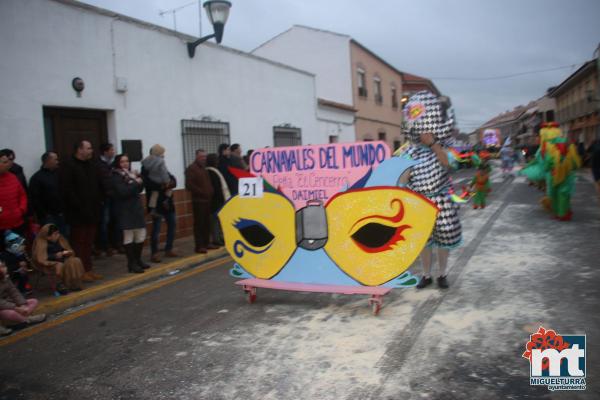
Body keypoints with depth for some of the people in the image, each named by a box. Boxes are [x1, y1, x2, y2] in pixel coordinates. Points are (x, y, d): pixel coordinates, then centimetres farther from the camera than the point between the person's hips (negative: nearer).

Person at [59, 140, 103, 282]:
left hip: (92, 211, 7)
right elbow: (67, 190, -17)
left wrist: (98, 203, 8)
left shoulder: (92, 166, 15)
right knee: (79, 242, -1)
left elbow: (98, 186, 21)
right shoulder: (68, 166, -8)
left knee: (89, 242, 12)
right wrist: (79, 206, -20)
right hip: (77, 213, -7)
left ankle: (89, 269, 20)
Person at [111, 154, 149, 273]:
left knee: (141, 235, 8)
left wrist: (139, 180, -4)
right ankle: (131, 263, 3)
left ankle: (138, 260, 21)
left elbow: (139, 189, 14)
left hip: (137, 208, 7)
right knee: (129, 237, -3)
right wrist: (136, 183, -14)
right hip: (125, 211, -7)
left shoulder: (131, 173, 13)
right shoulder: (116, 176, -8)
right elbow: (122, 192, -21)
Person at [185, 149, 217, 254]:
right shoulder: (191, 169, -7)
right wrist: (202, 192, -17)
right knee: (199, 223, -7)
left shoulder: (204, 168, 21)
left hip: (207, 199, 8)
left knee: (206, 223, 10)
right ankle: (199, 246, -4)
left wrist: (211, 191, 9)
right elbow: (189, 185, -17)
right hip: (198, 200, -8)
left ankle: (206, 243, 18)